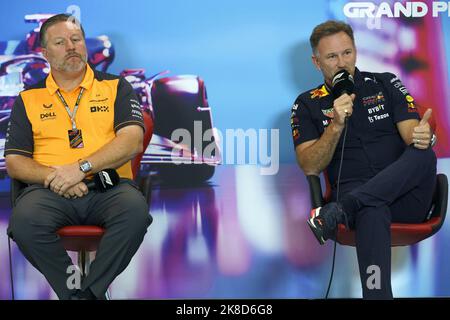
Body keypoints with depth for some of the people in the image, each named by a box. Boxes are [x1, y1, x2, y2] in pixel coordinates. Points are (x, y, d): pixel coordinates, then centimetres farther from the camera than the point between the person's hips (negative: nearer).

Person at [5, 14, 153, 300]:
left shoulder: (116, 87, 14)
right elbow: (13, 162, 11)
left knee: (135, 209, -34)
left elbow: (132, 142, -1)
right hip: (51, 190, 1)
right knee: (24, 219, -33)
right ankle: (74, 292, -15)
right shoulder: (28, 99, 18)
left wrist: (82, 167, -13)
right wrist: (53, 176, -9)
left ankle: (88, 292, -20)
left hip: (108, 185, -1)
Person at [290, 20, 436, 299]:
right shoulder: (307, 105, 14)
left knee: (423, 155, -33)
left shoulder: (386, 84, 16)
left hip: (407, 196, 2)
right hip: (354, 190, -2)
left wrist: (422, 137, -24)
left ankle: (341, 210, -41)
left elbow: (411, 135, 3)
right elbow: (310, 167, 2)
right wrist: (336, 125, -13)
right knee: (372, 212, -40)